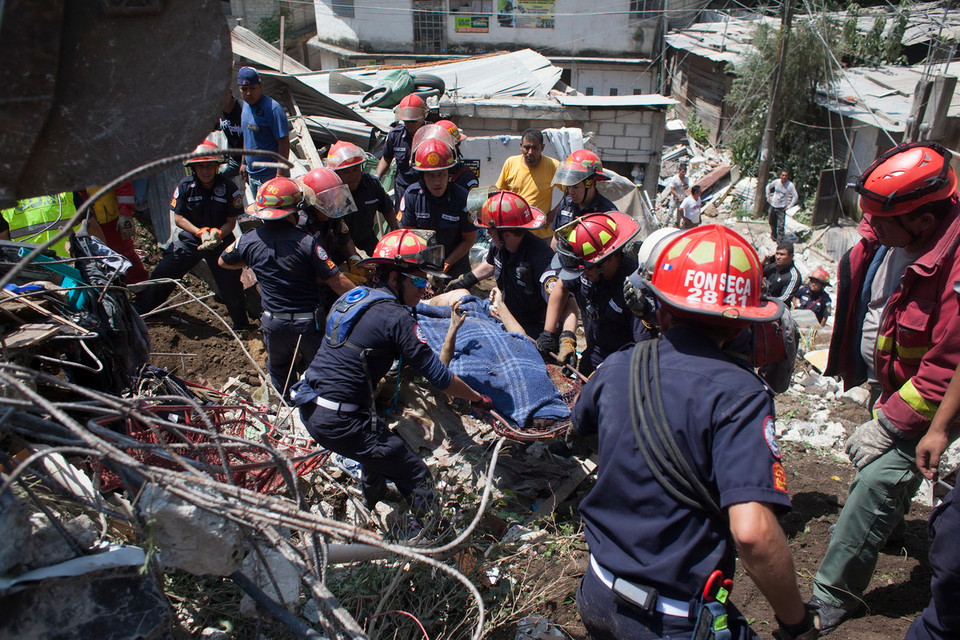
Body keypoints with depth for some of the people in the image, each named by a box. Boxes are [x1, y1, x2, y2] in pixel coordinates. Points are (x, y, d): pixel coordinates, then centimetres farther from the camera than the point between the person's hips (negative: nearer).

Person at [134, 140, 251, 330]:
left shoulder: (229, 188, -12)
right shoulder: (185, 186, -8)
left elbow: (231, 221, -8)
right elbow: (178, 218, -5)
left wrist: (217, 233, -27)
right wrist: (200, 232, -20)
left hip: (220, 240, -2)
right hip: (190, 237, 2)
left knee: (230, 282, -2)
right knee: (162, 274, 4)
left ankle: (241, 324, 19)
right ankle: (139, 310, 25)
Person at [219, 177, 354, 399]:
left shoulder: (249, 240, -9)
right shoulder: (306, 242, -21)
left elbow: (223, 262, 13)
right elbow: (338, 283, -20)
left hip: (273, 322, 3)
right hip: (309, 322, -3)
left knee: (279, 369, 27)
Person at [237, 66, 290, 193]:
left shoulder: (272, 108, -19)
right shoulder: (246, 104, 8)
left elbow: (284, 142, -21)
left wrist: (280, 175, -24)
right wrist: (244, 162, 19)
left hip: (270, 175, -9)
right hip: (252, 173, 9)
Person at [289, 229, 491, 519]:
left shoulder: (352, 296, 9)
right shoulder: (396, 317, -15)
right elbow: (439, 377, -12)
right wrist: (478, 399, 2)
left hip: (308, 406, 9)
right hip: (340, 422, -9)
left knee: (378, 442, 34)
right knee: (415, 476, 3)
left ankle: (370, 506, 54)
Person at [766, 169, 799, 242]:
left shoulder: (790, 185, -15)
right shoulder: (776, 182, -6)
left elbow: (795, 197, -9)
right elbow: (768, 187, 15)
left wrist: (789, 206, -10)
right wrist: (768, 197, 10)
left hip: (781, 208, -4)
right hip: (773, 206, 4)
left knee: (780, 226, -9)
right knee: (772, 223, 18)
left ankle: (779, 240, -4)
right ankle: (773, 235, 40)